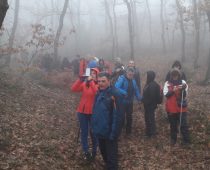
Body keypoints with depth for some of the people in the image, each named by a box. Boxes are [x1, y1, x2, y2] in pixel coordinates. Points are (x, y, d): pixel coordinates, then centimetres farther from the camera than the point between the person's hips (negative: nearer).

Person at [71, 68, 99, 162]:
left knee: (93, 132, 10)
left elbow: (97, 92, -30)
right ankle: (86, 152, 21)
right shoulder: (84, 84, 2)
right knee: (84, 132, 10)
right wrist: (80, 79, -23)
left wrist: (91, 81, -33)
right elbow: (73, 89, -13)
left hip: (93, 112, -3)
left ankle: (94, 151, 29)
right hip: (82, 111, 3)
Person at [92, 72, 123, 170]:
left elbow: (117, 115, -22)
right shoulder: (99, 93, 5)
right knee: (103, 153, 24)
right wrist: (94, 127, 11)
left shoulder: (114, 94, -20)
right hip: (100, 131, 8)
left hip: (109, 132, -8)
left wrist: (113, 133, -22)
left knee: (111, 156, 7)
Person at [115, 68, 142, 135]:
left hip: (130, 102, 6)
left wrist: (139, 97, -4)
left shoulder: (133, 80, 5)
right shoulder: (121, 79, -17)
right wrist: (124, 93, -38)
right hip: (122, 102, -6)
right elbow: (116, 87, -30)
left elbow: (136, 90, 11)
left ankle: (128, 131, 31)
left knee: (129, 117, 16)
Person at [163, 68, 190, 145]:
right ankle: (173, 139, 29)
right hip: (171, 108, 1)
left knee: (183, 124, -2)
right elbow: (166, 94, -11)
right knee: (173, 125, 14)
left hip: (181, 107, -1)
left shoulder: (183, 82, -3)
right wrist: (173, 90, -25)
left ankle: (186, 140, 8)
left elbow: (184, 95, -8)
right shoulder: (167, 83, -1)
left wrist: (183, 90, -26)